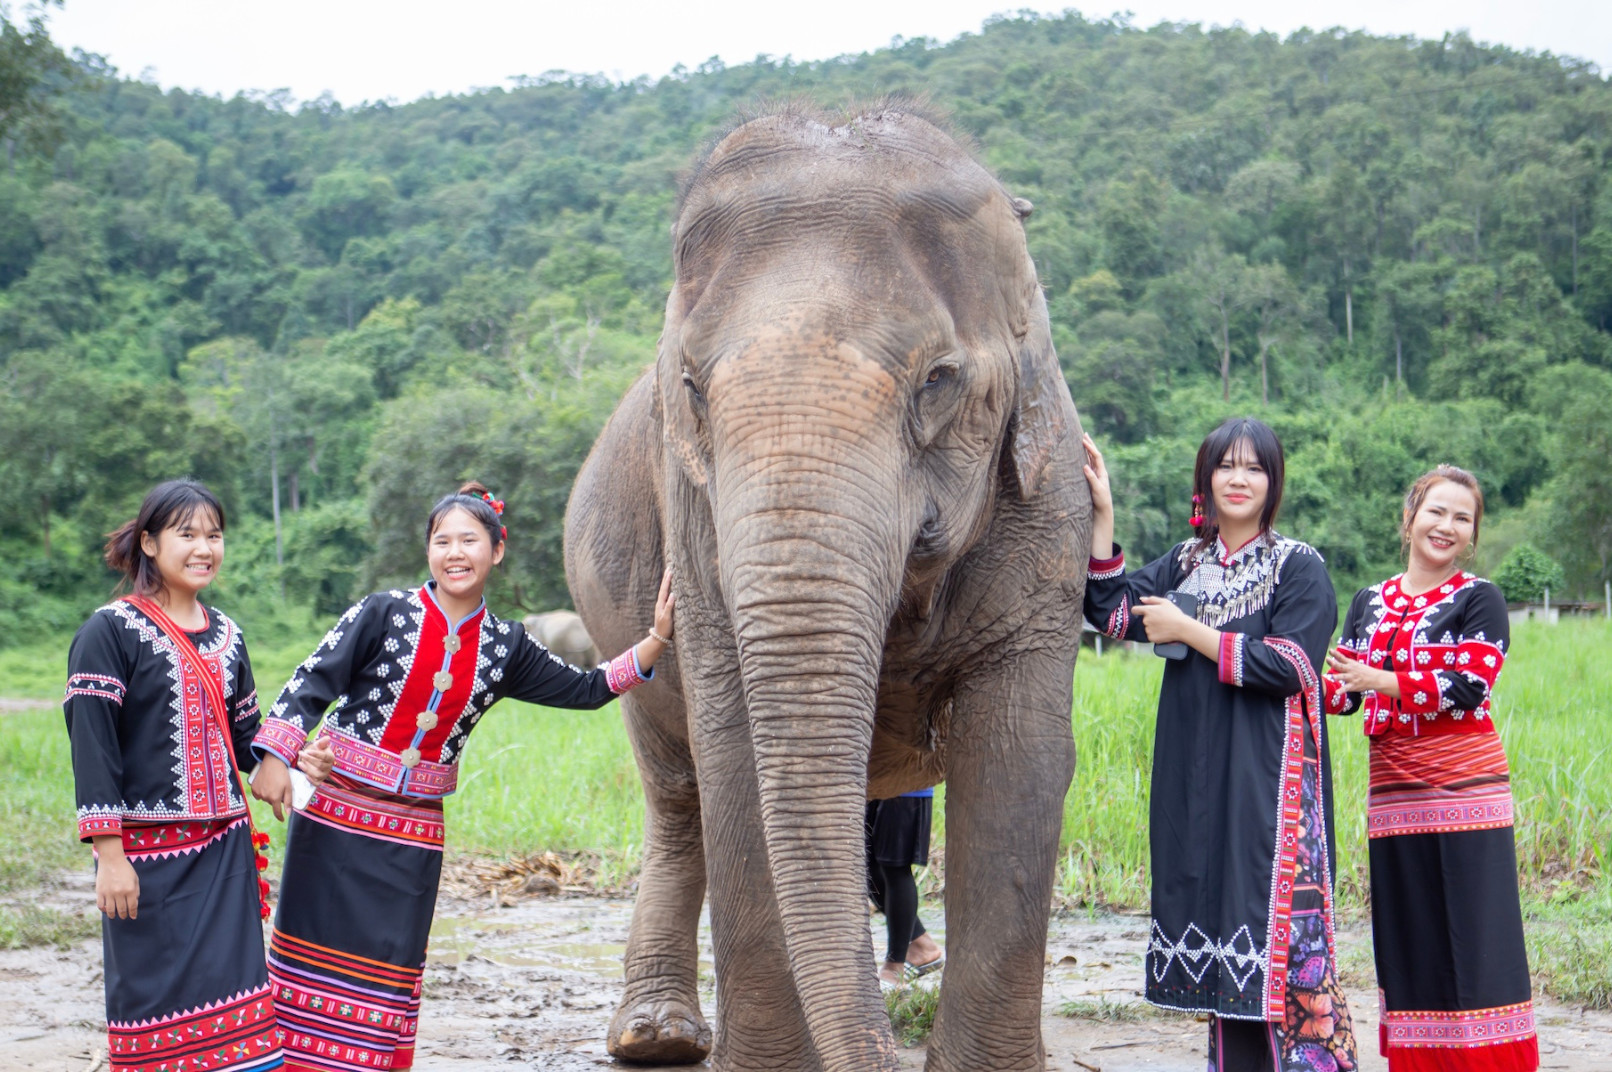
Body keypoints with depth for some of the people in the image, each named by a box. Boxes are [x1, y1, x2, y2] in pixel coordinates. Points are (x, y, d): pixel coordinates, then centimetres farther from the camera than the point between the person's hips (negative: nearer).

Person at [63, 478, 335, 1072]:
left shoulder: (225, 634, 13)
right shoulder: (110, 632, -6)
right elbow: (91, 746, -11)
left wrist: (295, 757, -3)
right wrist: (110, 855, -17)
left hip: (224, 848, 5)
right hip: (148, 854, -5)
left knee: (234, 997, 1)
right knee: (156, 1000, -2)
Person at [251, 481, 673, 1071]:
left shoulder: (504, 646, 6)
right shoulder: (384, 613, -5)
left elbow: (586, 689, 10)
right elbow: (311, 683, -6)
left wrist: (658, 637, 3)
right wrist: (276, 758, -16)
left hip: (413, 833, 3)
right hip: (336, 816, -3)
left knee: (388, 968, 5)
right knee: (316, 954, 1)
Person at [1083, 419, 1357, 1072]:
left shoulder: (1299, 569, -1)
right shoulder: (1185, 565, 14)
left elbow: (1287, 667, -12)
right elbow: (1111, 611, 2)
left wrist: (1188, 630, -9)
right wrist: (1101, 515, -5)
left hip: (1268, 779, -5)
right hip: (1196, 780, 5)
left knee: (1276, 924, -10)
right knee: (1221, 928, 8)